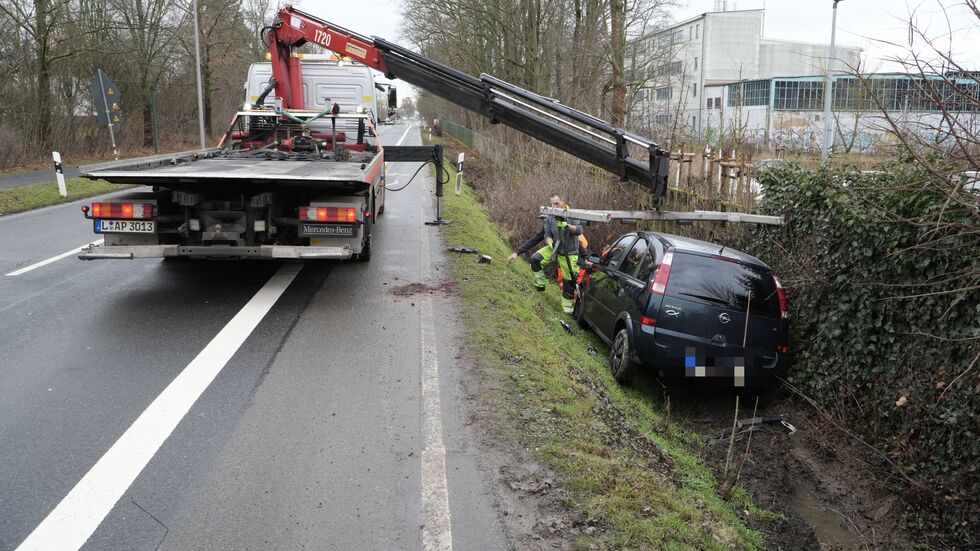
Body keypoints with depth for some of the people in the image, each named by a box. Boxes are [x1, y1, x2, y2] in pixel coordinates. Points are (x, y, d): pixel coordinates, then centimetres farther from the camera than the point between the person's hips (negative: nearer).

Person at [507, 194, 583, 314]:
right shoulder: (549, 218, -5)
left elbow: (579, 230, -24)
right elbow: (547, 235, -11)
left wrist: (567, 226, -42)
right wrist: (550, 242, -35)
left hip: (569, 253, -2)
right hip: (554, 248, 2)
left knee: (569, 283, -1)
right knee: (535, 259, -22)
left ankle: (568, 310, 13)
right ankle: (539, 285, -3)